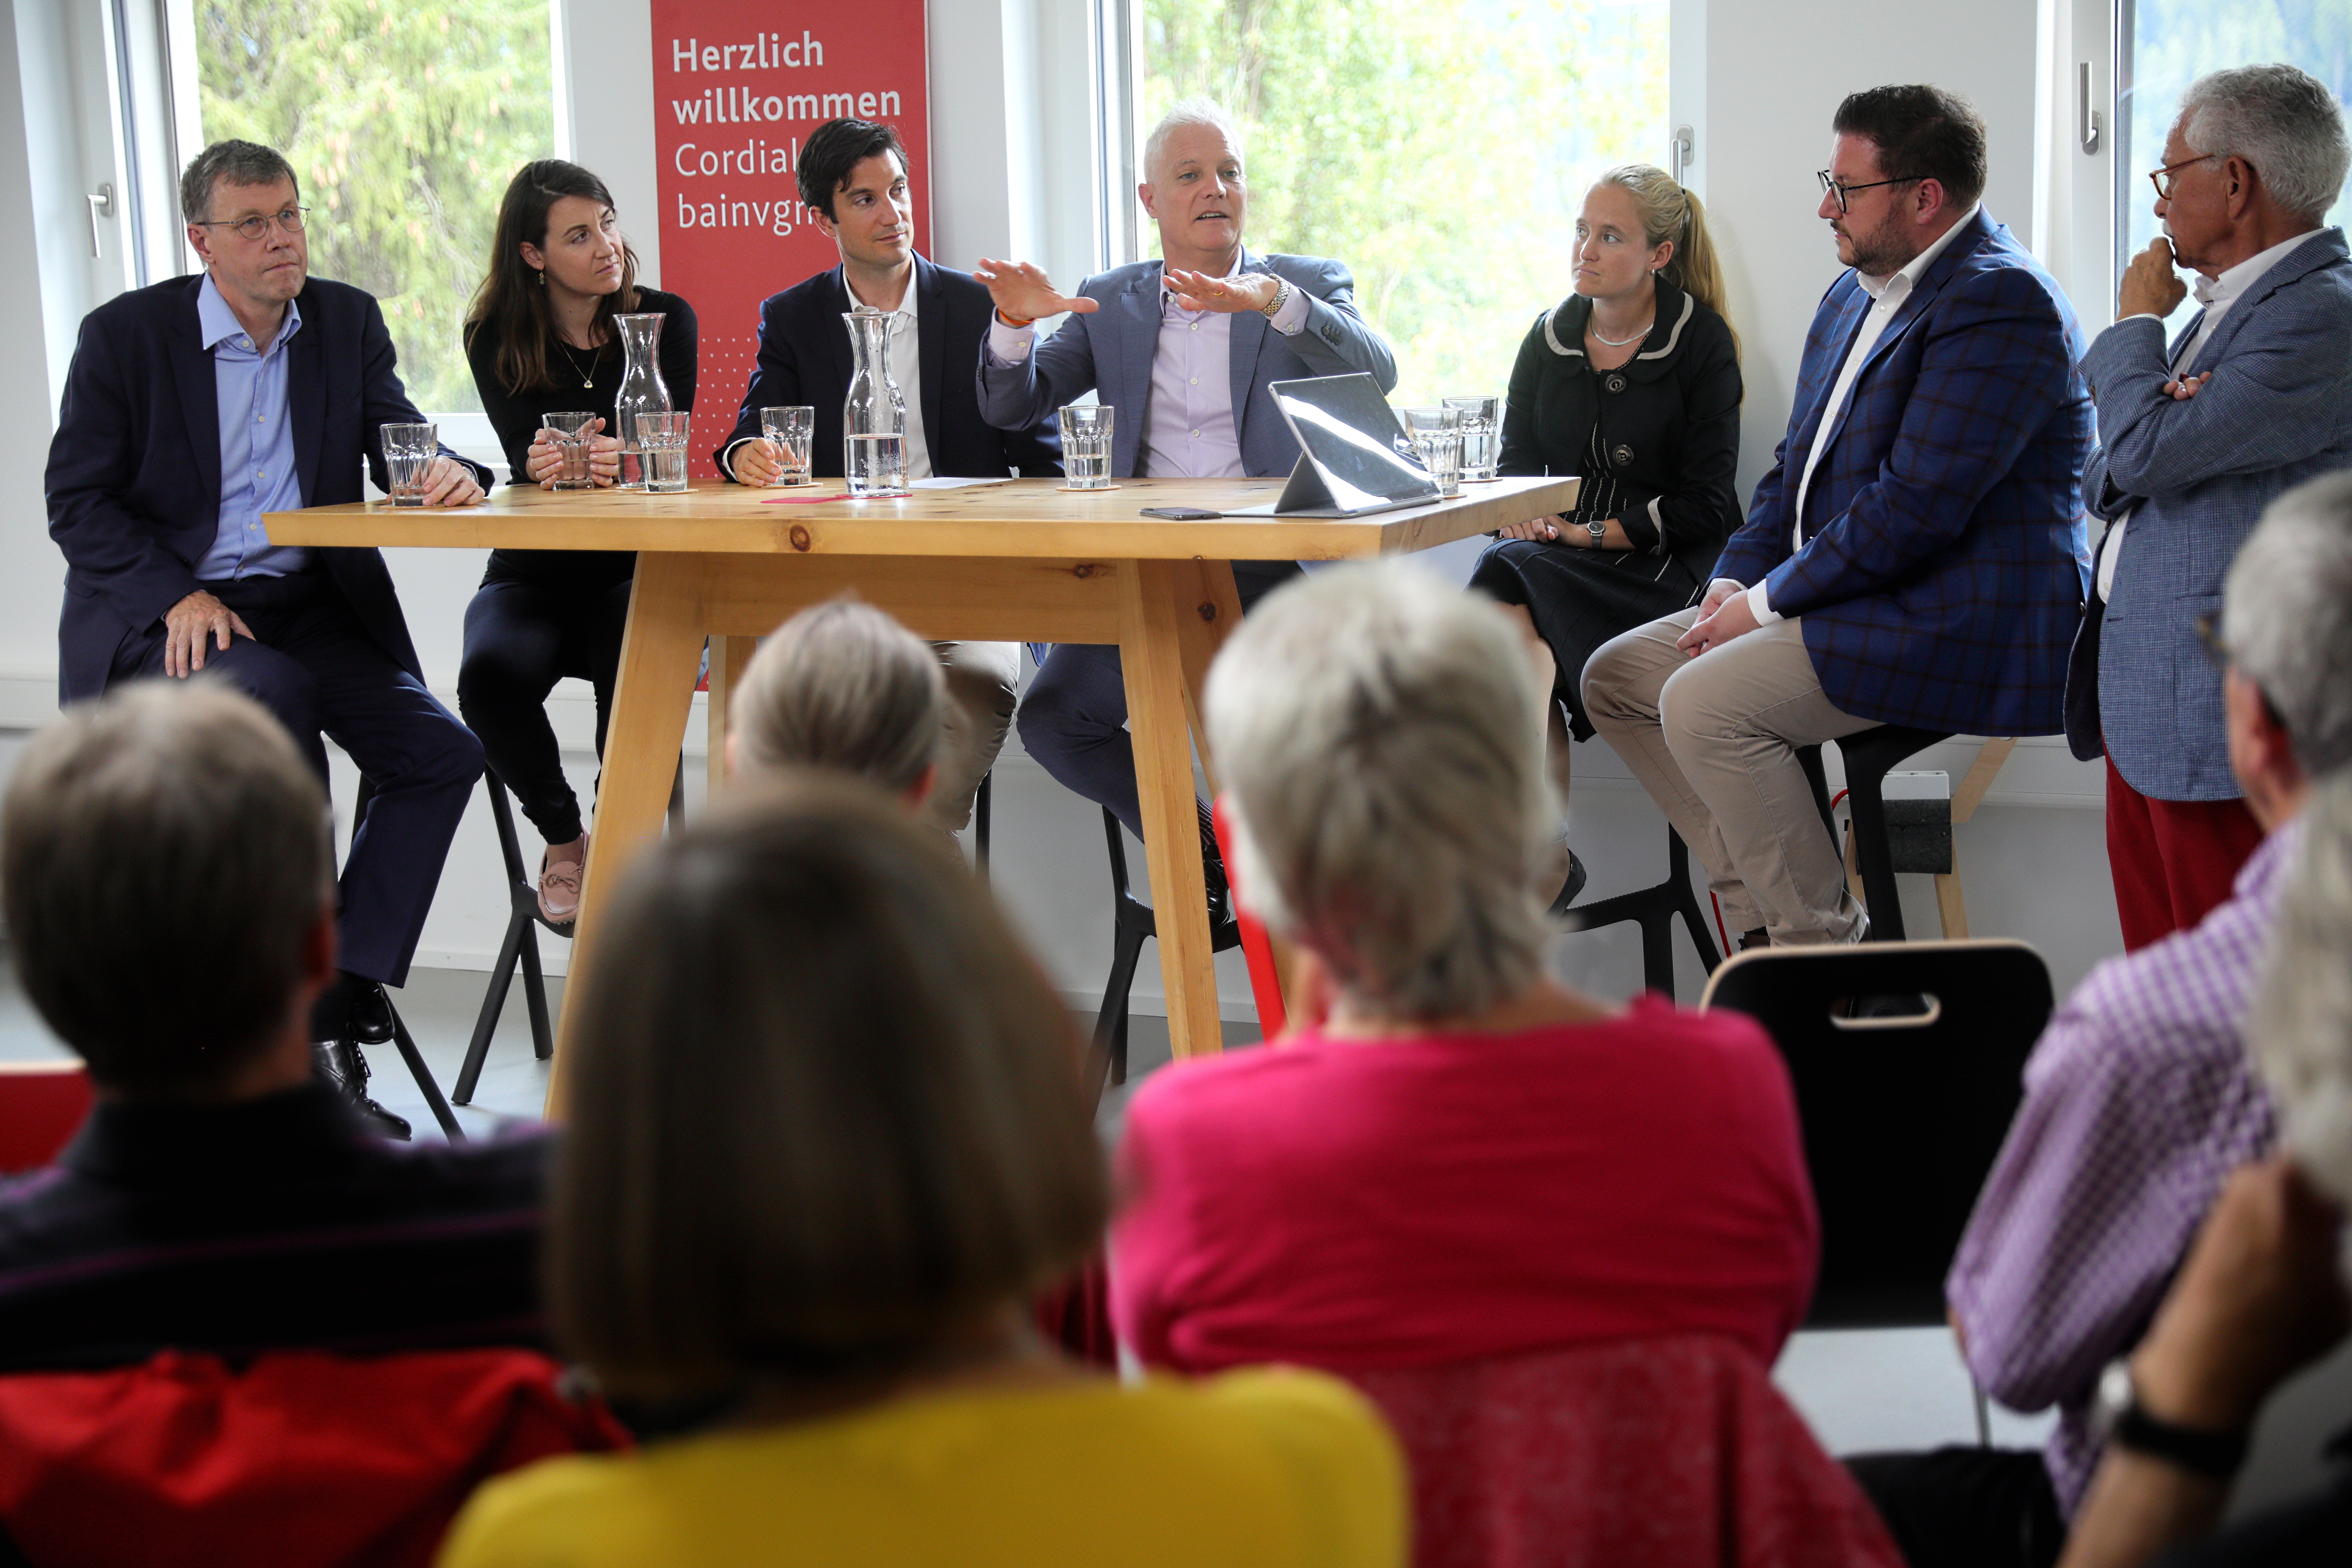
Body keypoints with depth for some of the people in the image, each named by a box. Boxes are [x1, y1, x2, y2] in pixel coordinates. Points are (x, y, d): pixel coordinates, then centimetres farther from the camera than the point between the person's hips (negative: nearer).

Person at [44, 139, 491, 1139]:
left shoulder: (347, 321, 8)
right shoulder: (124, 334, -3)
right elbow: (77, 503, -3)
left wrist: (450, 471, -22)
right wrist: (179, 597, -19)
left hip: (314, 604, 4)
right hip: (162, 614, -4)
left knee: (440, 751, -18)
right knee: (271, 698, -35)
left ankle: (335, 1009, -15)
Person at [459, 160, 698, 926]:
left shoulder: (664, 320, 1)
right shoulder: (496, 338, 1)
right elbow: (523, 456, -10)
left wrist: (623, 464, -35)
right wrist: (539, 465, -37)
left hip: (638, 567, -1)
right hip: (532, 573, 1)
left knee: (636, 668, -35)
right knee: (491, 675, -31)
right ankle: (563, 838, -2)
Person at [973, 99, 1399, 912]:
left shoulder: (1309, 286, 8)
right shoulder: (1110, 302, 15)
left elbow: (1376, 374, -12)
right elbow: (1011, 405, 8)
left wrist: (1273, 300, -28)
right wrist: (1016, 323, -14)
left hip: (1273, 575, -3)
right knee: (1052, 718, -14)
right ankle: (1205, 851, 7)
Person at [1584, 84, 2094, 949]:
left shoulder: (2002, 302, -16)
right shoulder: (1854, 294, 16)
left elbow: (1917, 506, -23)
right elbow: (1799, 462, 21)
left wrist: (1768, 602, -15)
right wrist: (1737, 580, 2)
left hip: (1958, 624, -11)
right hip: (1848, 599, 11)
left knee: (1703, 703, -26)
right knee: (1615, 678, 5)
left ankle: (1820, 938, -12)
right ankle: (1763, 911, 3)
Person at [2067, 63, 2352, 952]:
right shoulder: (2226, 304, 17)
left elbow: (2147, 452, -20)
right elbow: (2108, 481, 15)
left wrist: (2136, 324, -2)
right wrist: (2159, 418, -8)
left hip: (2223, 718, -10)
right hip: (2145, 708, 10)